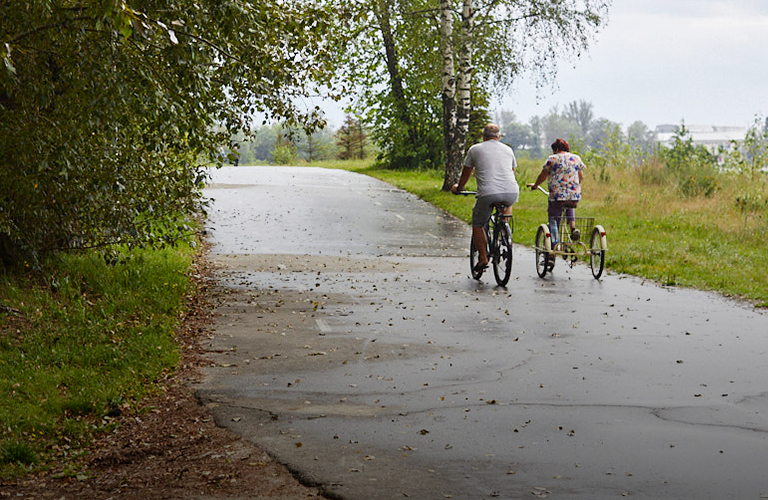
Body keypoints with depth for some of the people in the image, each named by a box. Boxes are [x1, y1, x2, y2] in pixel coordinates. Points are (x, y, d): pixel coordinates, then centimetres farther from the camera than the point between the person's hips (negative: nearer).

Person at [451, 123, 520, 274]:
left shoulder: (475, 149, 13)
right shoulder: (508, 149, 21)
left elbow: (466, 173, 23)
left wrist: (458, 188, 42)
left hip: (488, 194, -3)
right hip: (511, 193, 3)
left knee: (477, 225, 16)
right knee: (508, 203, 38)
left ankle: (483, 259, 7)